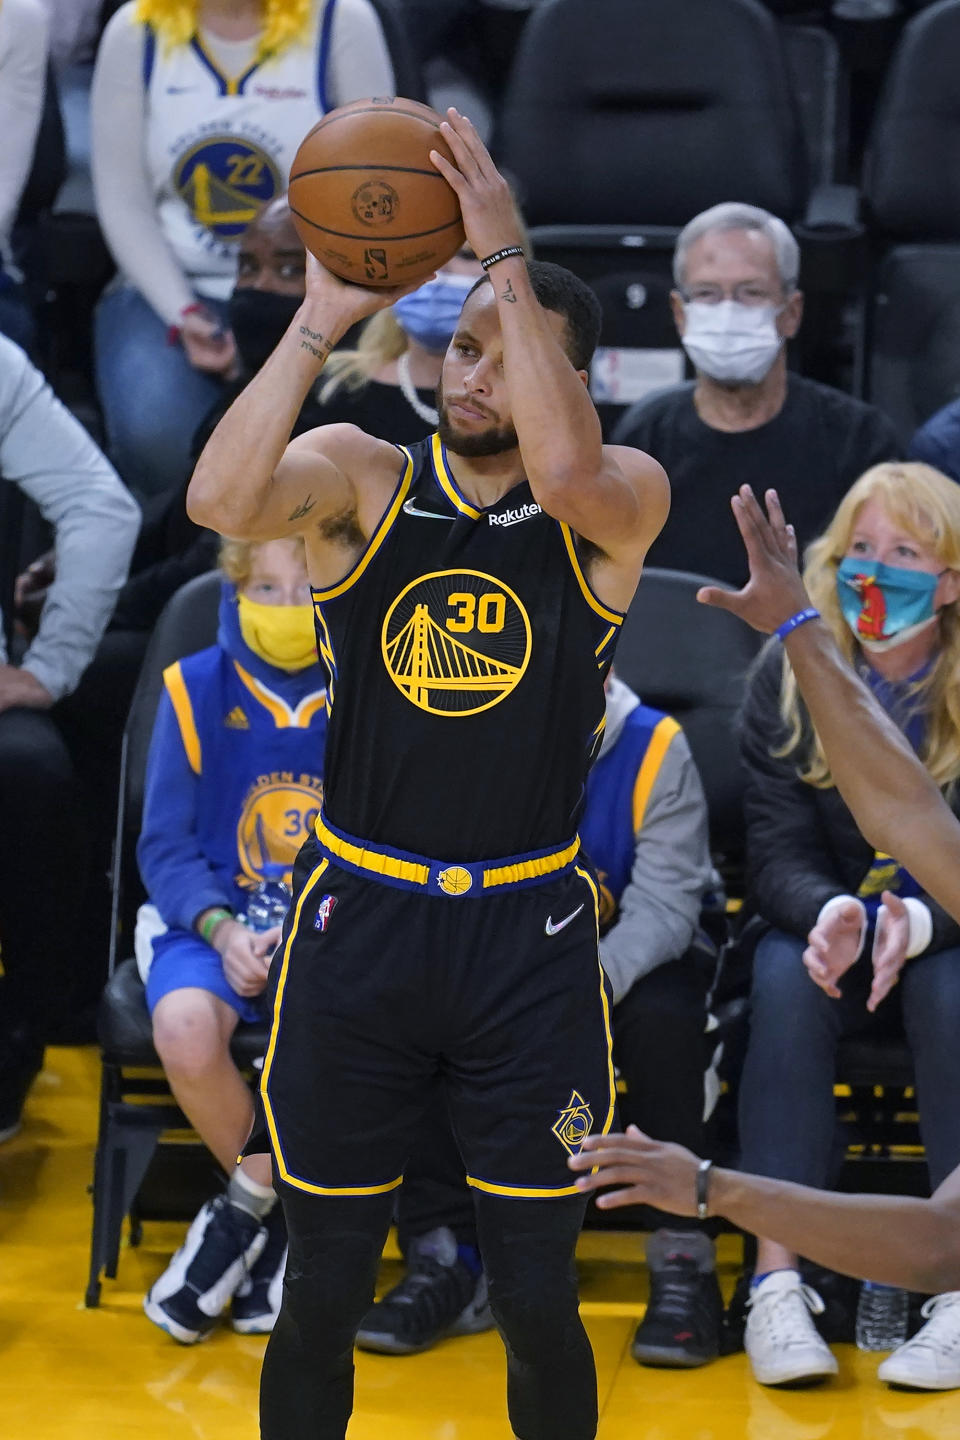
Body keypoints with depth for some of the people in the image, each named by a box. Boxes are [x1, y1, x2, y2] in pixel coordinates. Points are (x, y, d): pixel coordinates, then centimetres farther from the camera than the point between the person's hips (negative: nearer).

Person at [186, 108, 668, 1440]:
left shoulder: (621, 498, -4)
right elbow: (220, 501, -21)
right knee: (322, 1294, 9)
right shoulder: (359, 476, -1)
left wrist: (509, 258, -27)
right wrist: (319, 321, -26)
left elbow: (562, 471, -28)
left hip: (528, 936, -1)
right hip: (357, 920, 1)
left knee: (538, 1304, 6)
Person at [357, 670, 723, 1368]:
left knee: (661, 1015, -35)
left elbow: (663, 907, -22)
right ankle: (447, 1258, -17)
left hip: (628, 959, -2)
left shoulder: (655, 748, -16)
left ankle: (685, 1262, -22)